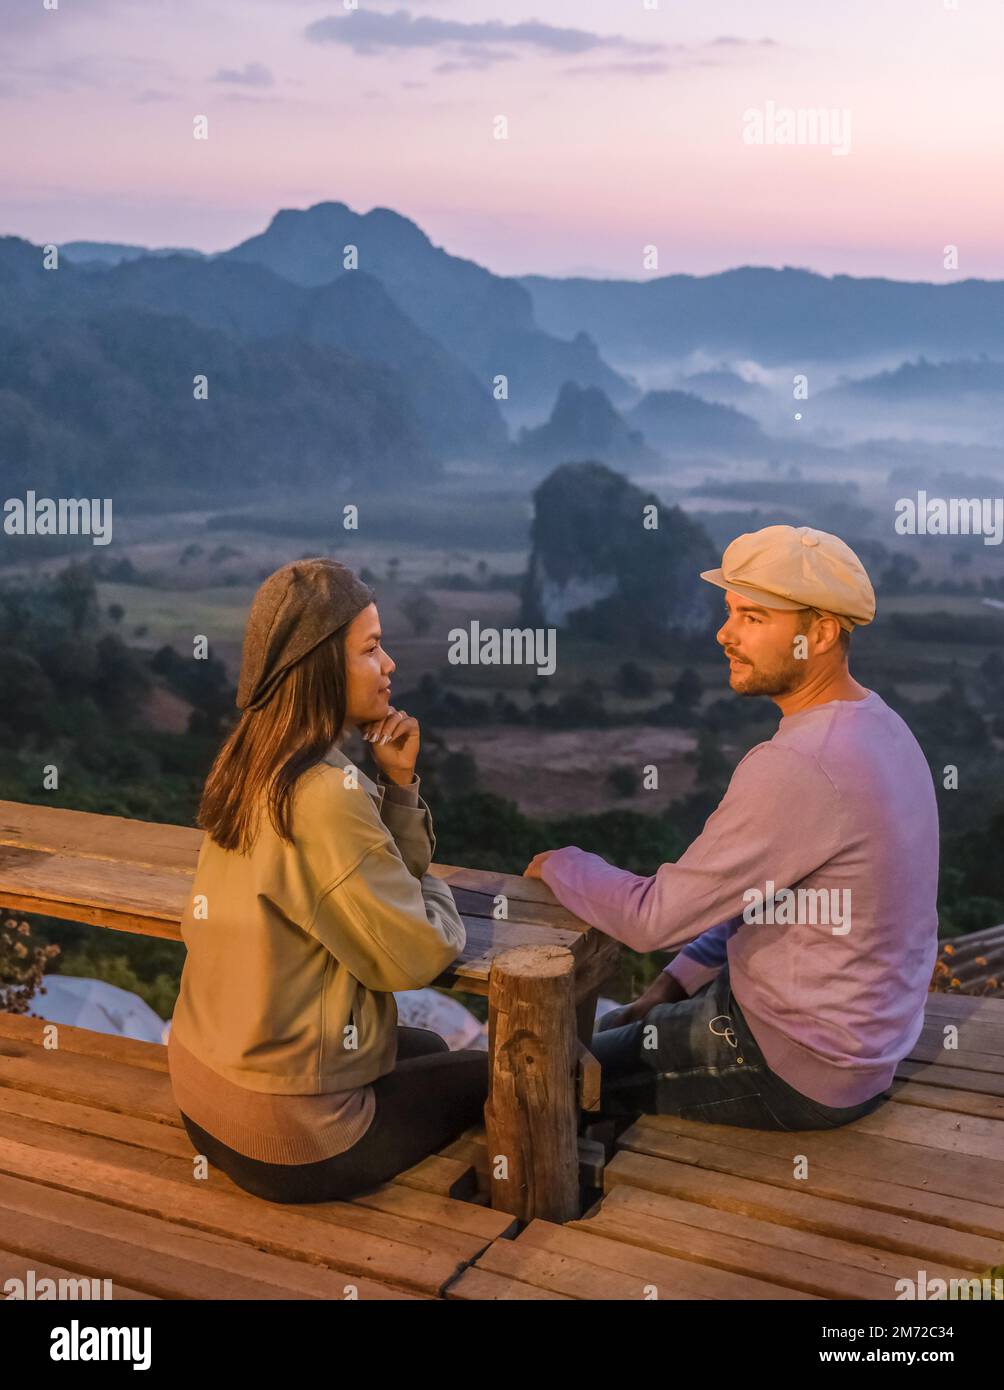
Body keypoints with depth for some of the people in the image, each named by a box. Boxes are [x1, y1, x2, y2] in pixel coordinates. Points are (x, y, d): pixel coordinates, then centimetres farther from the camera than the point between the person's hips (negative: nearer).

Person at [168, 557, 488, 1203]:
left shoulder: (252, 764, 2)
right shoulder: (323, 795, -26)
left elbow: (386, 878, 8)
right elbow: (414, 955, -19)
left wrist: (398, 780, -7)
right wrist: (438, 895, 2)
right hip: (289, 1134, -8)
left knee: (428, 1050, 30)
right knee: (491, 1074, 15)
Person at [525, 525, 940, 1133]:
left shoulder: (797, 766, -30)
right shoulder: (876, 725, 2)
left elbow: (652, 917, -24)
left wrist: (560, 863, -5)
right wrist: (679, 980, 8)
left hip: (803, 1067, -9)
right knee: (612, 1030, 25)